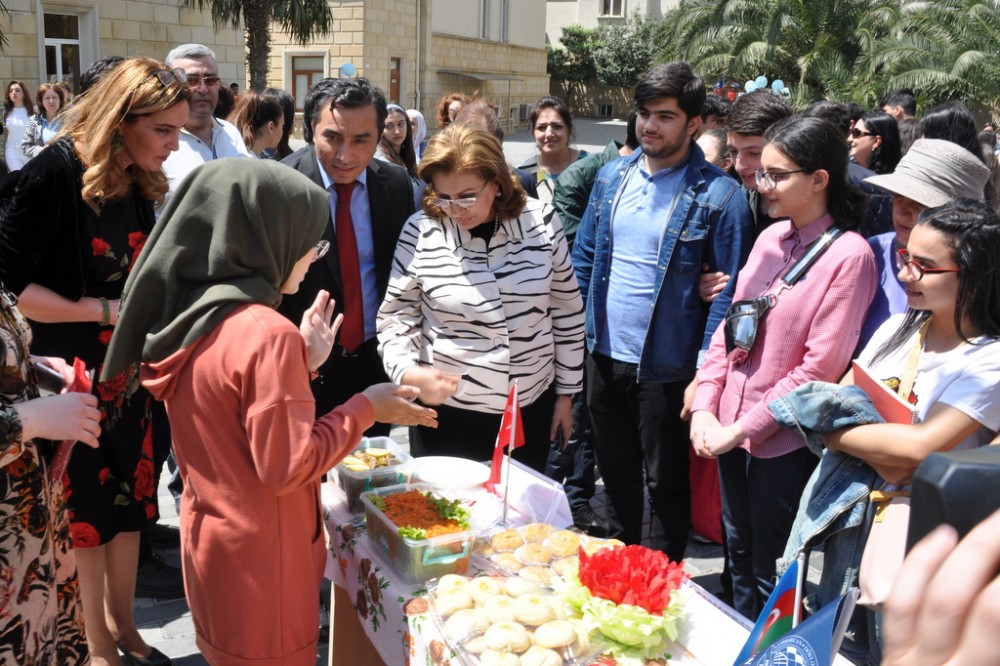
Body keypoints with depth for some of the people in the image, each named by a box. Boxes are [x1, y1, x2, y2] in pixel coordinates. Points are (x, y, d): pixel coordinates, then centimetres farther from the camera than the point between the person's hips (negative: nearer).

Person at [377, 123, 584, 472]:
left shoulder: (541, 222, -7)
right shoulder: (420, 232, -12)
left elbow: (566, 311, 3)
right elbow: (395, 319, -2)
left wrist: (566, 390, 7)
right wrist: (409, 373, -21)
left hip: (530, 409, 2)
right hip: (446, 412, -1)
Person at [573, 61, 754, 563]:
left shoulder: (718, 196, -13)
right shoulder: (613, 175, 5)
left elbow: (728, 290, -14)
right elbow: (583, 257, 11)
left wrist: (704, 373, -18)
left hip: (665, 366, -5)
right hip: (603, 354, 6)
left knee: (665, 483, 11)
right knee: (615, 473, 21)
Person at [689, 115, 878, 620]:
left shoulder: (848, 255, -15)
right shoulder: (771, 237, 6)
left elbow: (820, 367, -18)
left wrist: (741, 429, -16)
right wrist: (705, 406, -1)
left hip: (784, 441, -7)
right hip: (729, 429, 7)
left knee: (768, 575, 8)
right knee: (739, 554, 21)